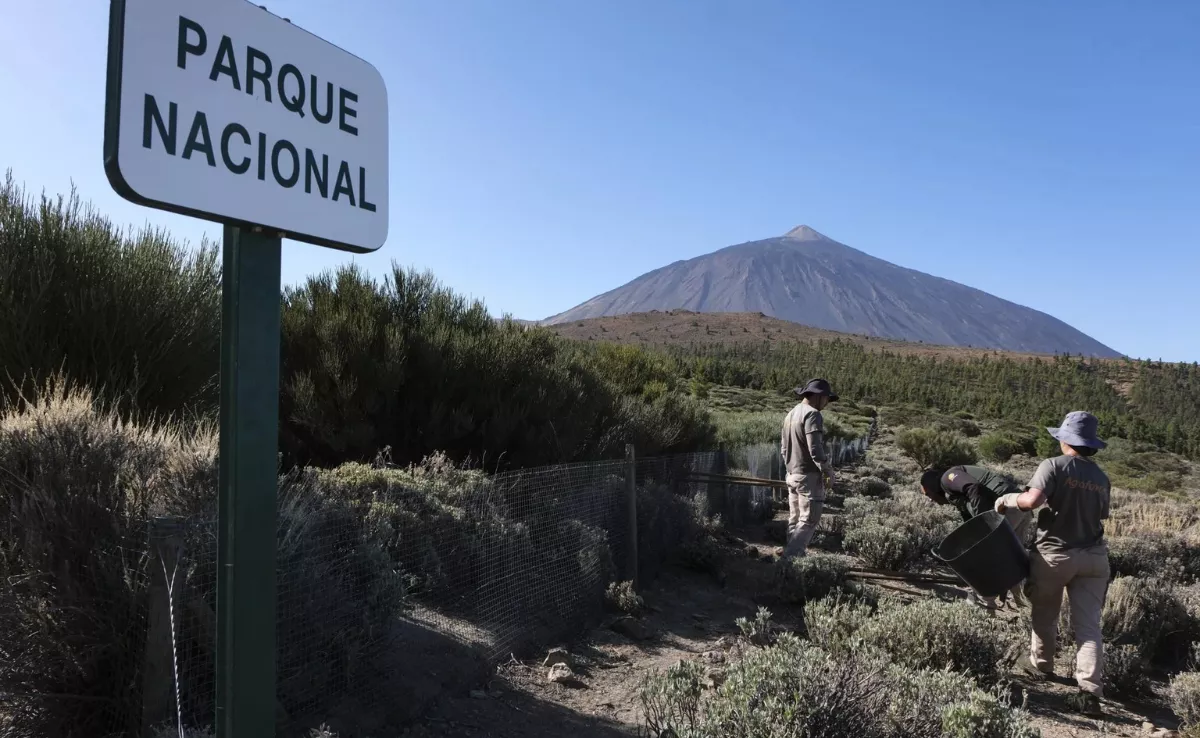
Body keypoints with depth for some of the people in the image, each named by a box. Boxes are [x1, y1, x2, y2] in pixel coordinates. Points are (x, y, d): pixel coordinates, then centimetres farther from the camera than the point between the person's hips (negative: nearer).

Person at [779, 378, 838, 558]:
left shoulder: (791, 414, 14)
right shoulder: (812, 415, -15)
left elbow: (783, 448, 17)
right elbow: (815, 449, -22)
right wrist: (829, 471, -12)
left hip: (793, 475, 9)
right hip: (809, 476, -9)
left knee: (795, 519, 13)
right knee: (809, 520, -5)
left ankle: (793, 556, 17)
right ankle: (791, 556, -10)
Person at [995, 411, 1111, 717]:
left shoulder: (1054, 466, -13)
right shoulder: (1102, 478, 7)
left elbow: (1033, 499, -27)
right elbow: (1100, 517, 11)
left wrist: (1007, 499, -10)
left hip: (1054, 555, -4)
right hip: (1092, 557, 4)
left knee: (1045, 615, 18)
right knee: (1088, 623, 2)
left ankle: (1040, 665, 36)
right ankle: (1090, 690, -6)